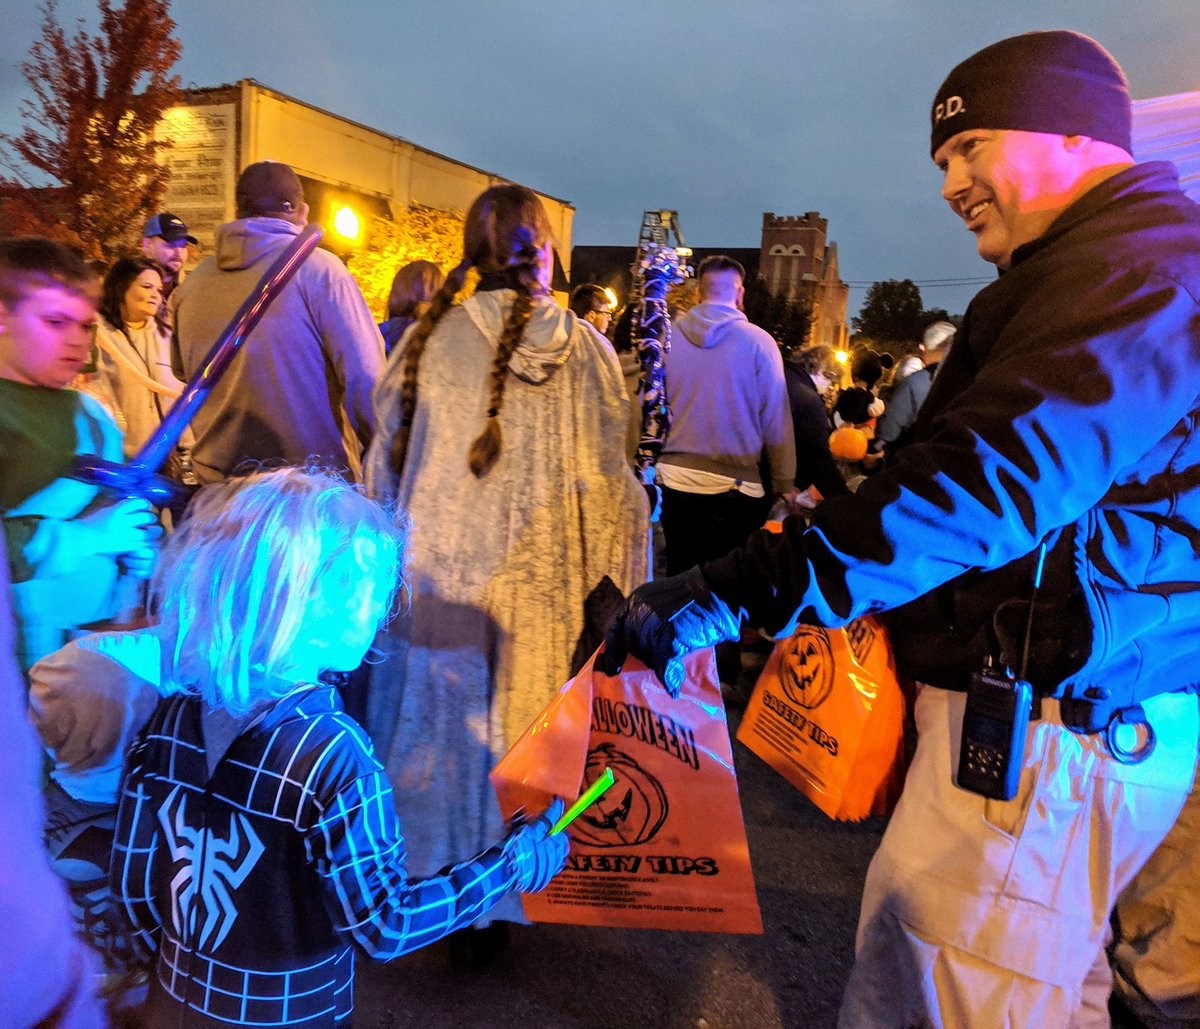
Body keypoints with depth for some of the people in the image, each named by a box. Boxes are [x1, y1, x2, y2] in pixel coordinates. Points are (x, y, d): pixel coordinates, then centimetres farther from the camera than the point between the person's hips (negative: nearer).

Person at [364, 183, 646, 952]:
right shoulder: (582, 349, -7)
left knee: (432, 723, 18)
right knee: (508, 738, 14)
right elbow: (605, 479, -6)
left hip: (430, 579, 2)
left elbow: (385, 463, 2)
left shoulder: (429, 338, -4)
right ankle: (490, 911, 30)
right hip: (534, 593, -1)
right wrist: (611, 578, 5)